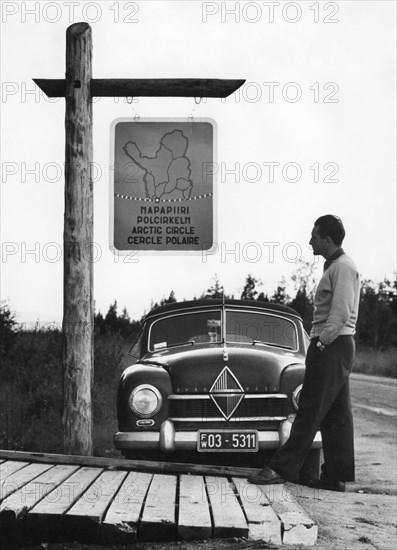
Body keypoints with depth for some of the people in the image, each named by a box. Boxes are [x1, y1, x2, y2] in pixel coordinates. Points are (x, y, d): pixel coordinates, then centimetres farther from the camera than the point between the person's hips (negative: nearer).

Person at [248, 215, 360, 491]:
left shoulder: (343, 267, -12)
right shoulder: (336, 266, 20)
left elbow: (341, 313, -20)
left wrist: (321, 343, -18)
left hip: (332, 346, -10)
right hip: (336, 346, 10)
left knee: (311, 410, -9)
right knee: (336, 414, 8)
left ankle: (282, 468, -10)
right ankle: (336, 475, 9)